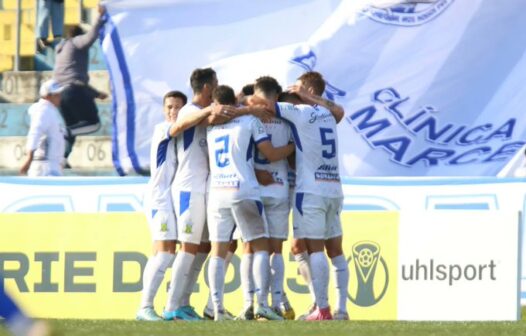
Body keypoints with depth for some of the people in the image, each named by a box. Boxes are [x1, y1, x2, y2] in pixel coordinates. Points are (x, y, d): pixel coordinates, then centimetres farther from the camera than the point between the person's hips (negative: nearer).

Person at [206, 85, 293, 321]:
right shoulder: (249, 121, 0)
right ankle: (262, 304, -7)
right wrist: (293, 146, 16)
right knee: (260, 247, 4)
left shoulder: (210, 126, 11)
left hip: (216, 193, 3)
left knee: (218, 251, 3)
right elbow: (271, 155, -1)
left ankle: (217, 309, -4)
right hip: (244, 192, -3)